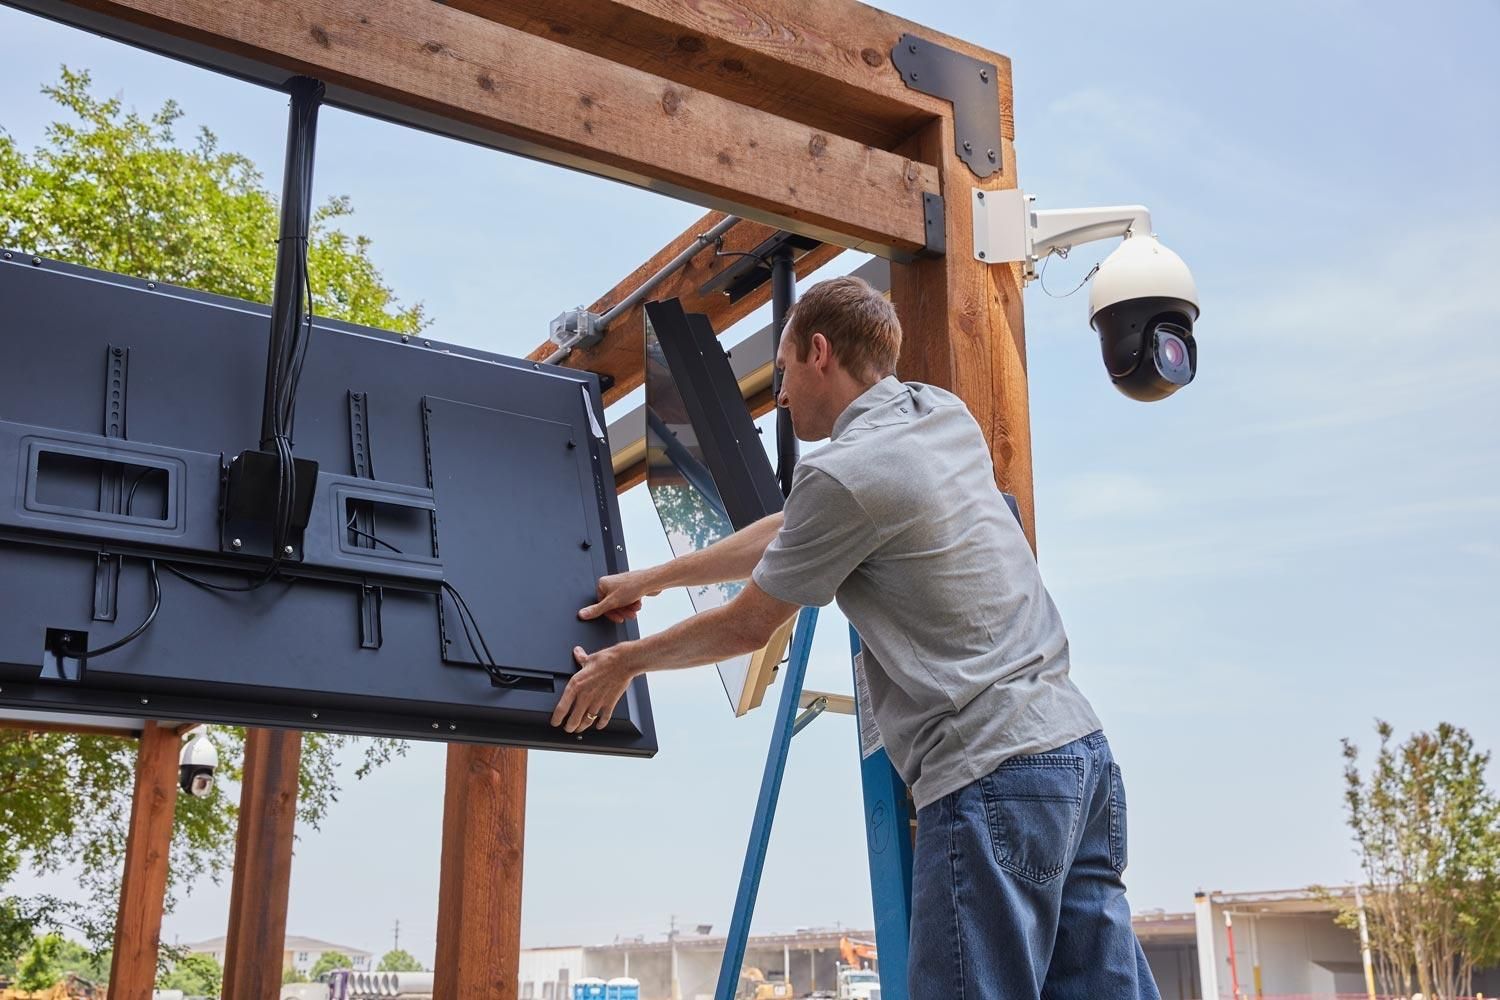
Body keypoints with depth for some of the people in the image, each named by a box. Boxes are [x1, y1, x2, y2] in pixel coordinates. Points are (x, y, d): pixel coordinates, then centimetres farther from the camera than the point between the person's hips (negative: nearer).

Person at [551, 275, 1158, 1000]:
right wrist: (651, 579, 30)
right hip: (1081, 748, 9)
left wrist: (624, 661, 19)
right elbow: (790, 533, 24)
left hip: (993, 776, -9)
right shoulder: (946, 415, 15)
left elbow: (748, 626, 2)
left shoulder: (843, 473, -11)